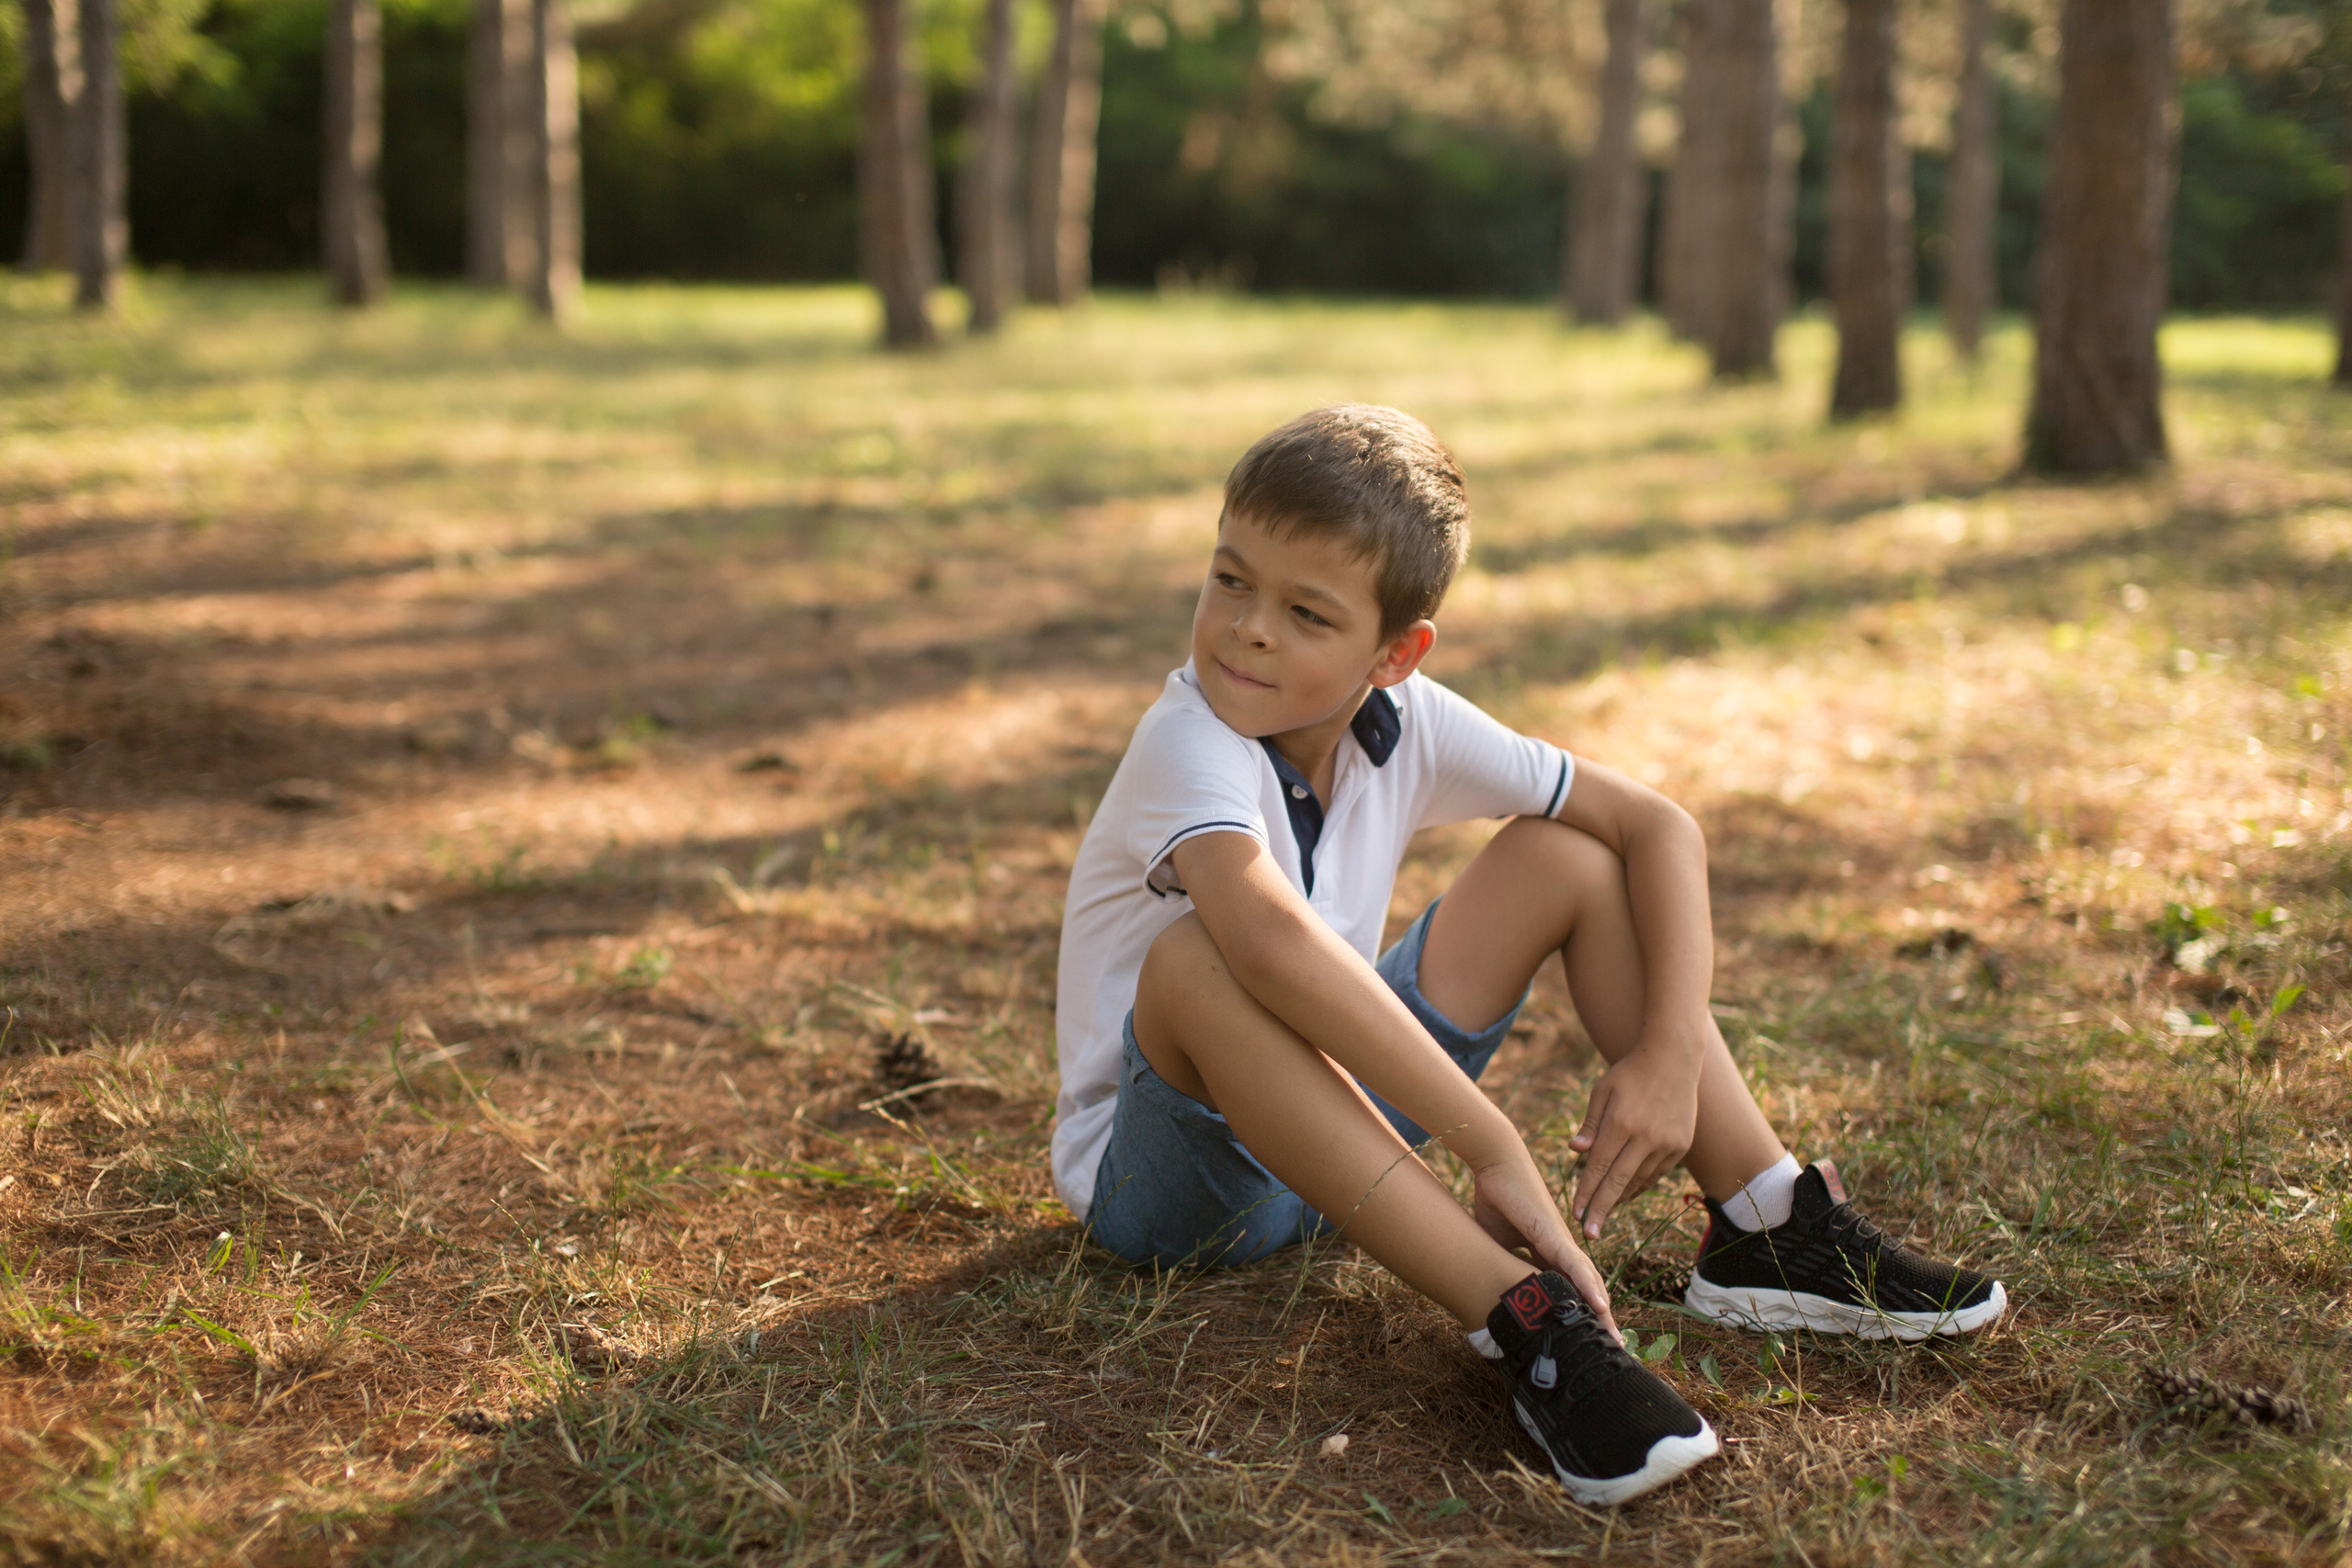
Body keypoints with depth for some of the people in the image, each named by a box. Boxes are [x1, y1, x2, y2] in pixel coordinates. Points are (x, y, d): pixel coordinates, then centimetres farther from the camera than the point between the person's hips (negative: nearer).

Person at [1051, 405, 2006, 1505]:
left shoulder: (1406, 722, -8)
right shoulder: (1189, 743, -27)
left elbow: (1656, 826, -1)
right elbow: (1273, 940, -48)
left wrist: (1671, 1052, -16)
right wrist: (1493, 1148, -45)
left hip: (1338, 1122, 6)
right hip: (1164, 1172, -6)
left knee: (1566, 855, -2)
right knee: (1199, 962, -38)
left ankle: (1768, 1228, -5)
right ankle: (1525, 1324, -39)